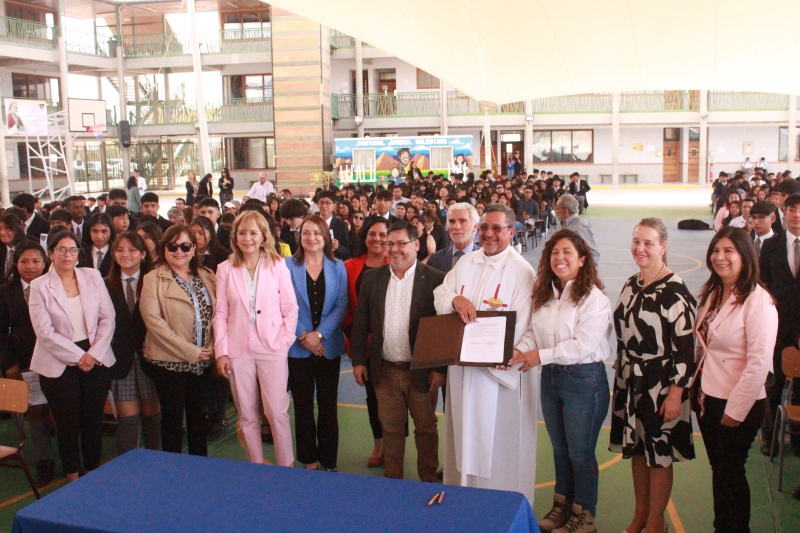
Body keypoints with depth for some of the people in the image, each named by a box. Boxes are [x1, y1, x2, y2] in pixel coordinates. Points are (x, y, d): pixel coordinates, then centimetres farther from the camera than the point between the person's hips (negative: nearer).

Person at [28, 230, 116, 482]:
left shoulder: (93, 277, 2)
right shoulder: (40, 286, -5)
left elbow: (108, 318, 1)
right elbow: (45, 332, -10)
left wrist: (94, 353, -9)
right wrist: (78, 356, -12)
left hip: (96, 360, 2)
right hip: (60, 364, -2)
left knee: (93, 420, 9)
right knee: (67, 423, 7)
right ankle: (73, 478, 24)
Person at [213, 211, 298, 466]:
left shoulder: (278, 266, 1)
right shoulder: (225, 269, 4)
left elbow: (290, 308, 3)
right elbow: (220, 313, 4)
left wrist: (285, 340, -7)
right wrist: (221, 351, -2)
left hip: (272, 349, -2)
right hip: (238, 350, 2)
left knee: (278, 413, -2)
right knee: (247, 416, 9)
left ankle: (286, 468, 13)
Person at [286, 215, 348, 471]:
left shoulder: (337, 267, 5)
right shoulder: (288, 266, 0)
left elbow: (341, 306, -2)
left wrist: (319, 334, -13)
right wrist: (303, 335, -13)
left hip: (329, 347, 1)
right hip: (298, 349, -1)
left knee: (328, 407, 6)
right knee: (303, 407, 7)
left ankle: (329, 462, 17)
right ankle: (309, 461, 20)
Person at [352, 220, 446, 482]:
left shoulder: (435, 279, -8)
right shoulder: (372, 277, 4)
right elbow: (360, 322, 6)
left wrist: (440, 368, -11)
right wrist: (358, 360, 2)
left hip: (421, 371, -3)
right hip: (385, 370, 3)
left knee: (426, 429, 12)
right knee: (391, 429, 14)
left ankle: (428, 480, 27)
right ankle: (392, 479, 29)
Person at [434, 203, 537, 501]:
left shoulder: (521, 272, -9)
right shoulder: (466, 263, 10)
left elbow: (519, 326, -14)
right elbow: (440, 294, 5)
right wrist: (456, 300, -17)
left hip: (501, 372, -5)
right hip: (462, 367, 5)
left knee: (497, 441, 5)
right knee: (465, 435, 16)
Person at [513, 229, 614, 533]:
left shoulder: (593, 299, -16)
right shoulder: (544, 295, 7)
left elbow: (582, 345, -22)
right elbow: (533, 332, 8)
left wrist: (541, 356, -19)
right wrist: (519, 350, -13)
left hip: (584, 379, -6)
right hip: (550, 378, 7)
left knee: (580, 452, 6)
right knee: (559, 448, 19)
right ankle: (562, 505, 36)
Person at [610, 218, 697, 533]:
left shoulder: (674, 291, -16)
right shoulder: (631, 285, 6)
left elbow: (685, 347, -17)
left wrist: (676, 392, -18)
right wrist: (621, 375, 15)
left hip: (660, 384, -7)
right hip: (630, 382, 7)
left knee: (659, 453, 6)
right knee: (636, 448, 16)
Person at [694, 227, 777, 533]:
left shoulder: (757, 301, -17)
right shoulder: (712, 295, 8)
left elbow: (759, 362, -20)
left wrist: (736, 410, -17)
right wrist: (697, 389, 8)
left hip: (739, 406, -7)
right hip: (708, 399, 7)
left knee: (730, 472, 6)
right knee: (718, 469, 17)